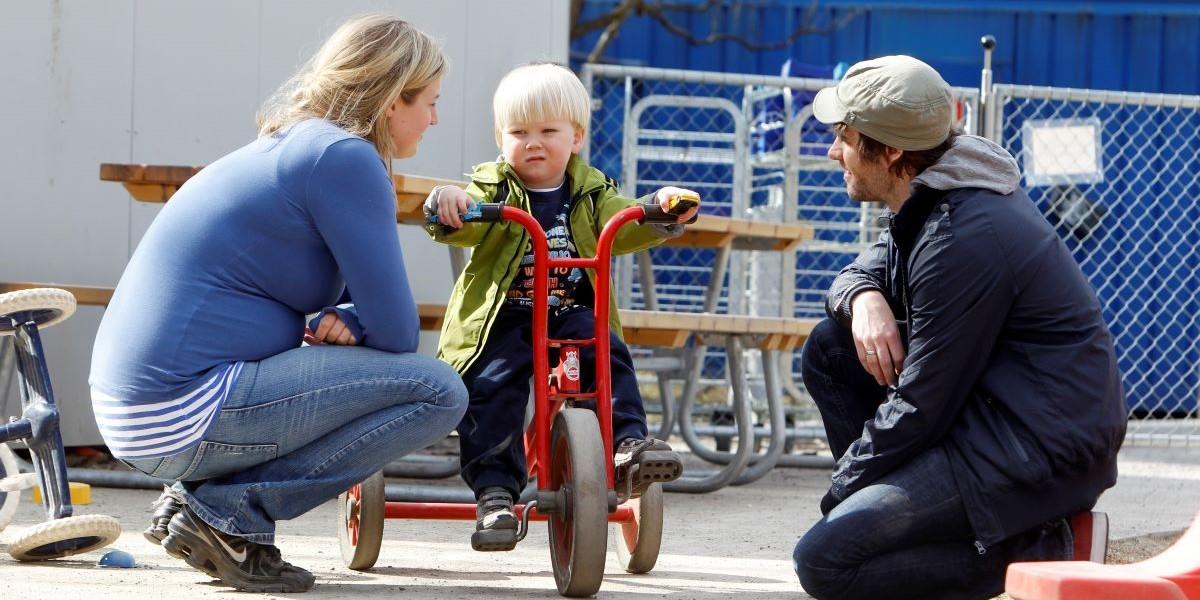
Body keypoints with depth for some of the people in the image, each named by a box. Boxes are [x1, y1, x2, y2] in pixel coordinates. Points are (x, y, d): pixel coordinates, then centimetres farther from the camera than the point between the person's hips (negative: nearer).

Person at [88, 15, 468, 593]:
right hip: (186, 410, -10)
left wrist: (341, 324, 4)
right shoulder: (343, 157, -10)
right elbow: (397, 331, -10)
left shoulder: (283, 149, 20)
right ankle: (230, 511, -8)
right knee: (438, 391, -7)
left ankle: (193, 496, 12)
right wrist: (348, 324, 11)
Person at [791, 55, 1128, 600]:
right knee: (830, 348, 11)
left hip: (1044, 452, -10)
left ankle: (1050, 549, -10)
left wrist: (839, 493, -6)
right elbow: (862, 270, 22)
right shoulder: (929, 196, 7)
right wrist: (865, 298, -4)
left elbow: (921, 408, -19)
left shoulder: (961, 240, -23)